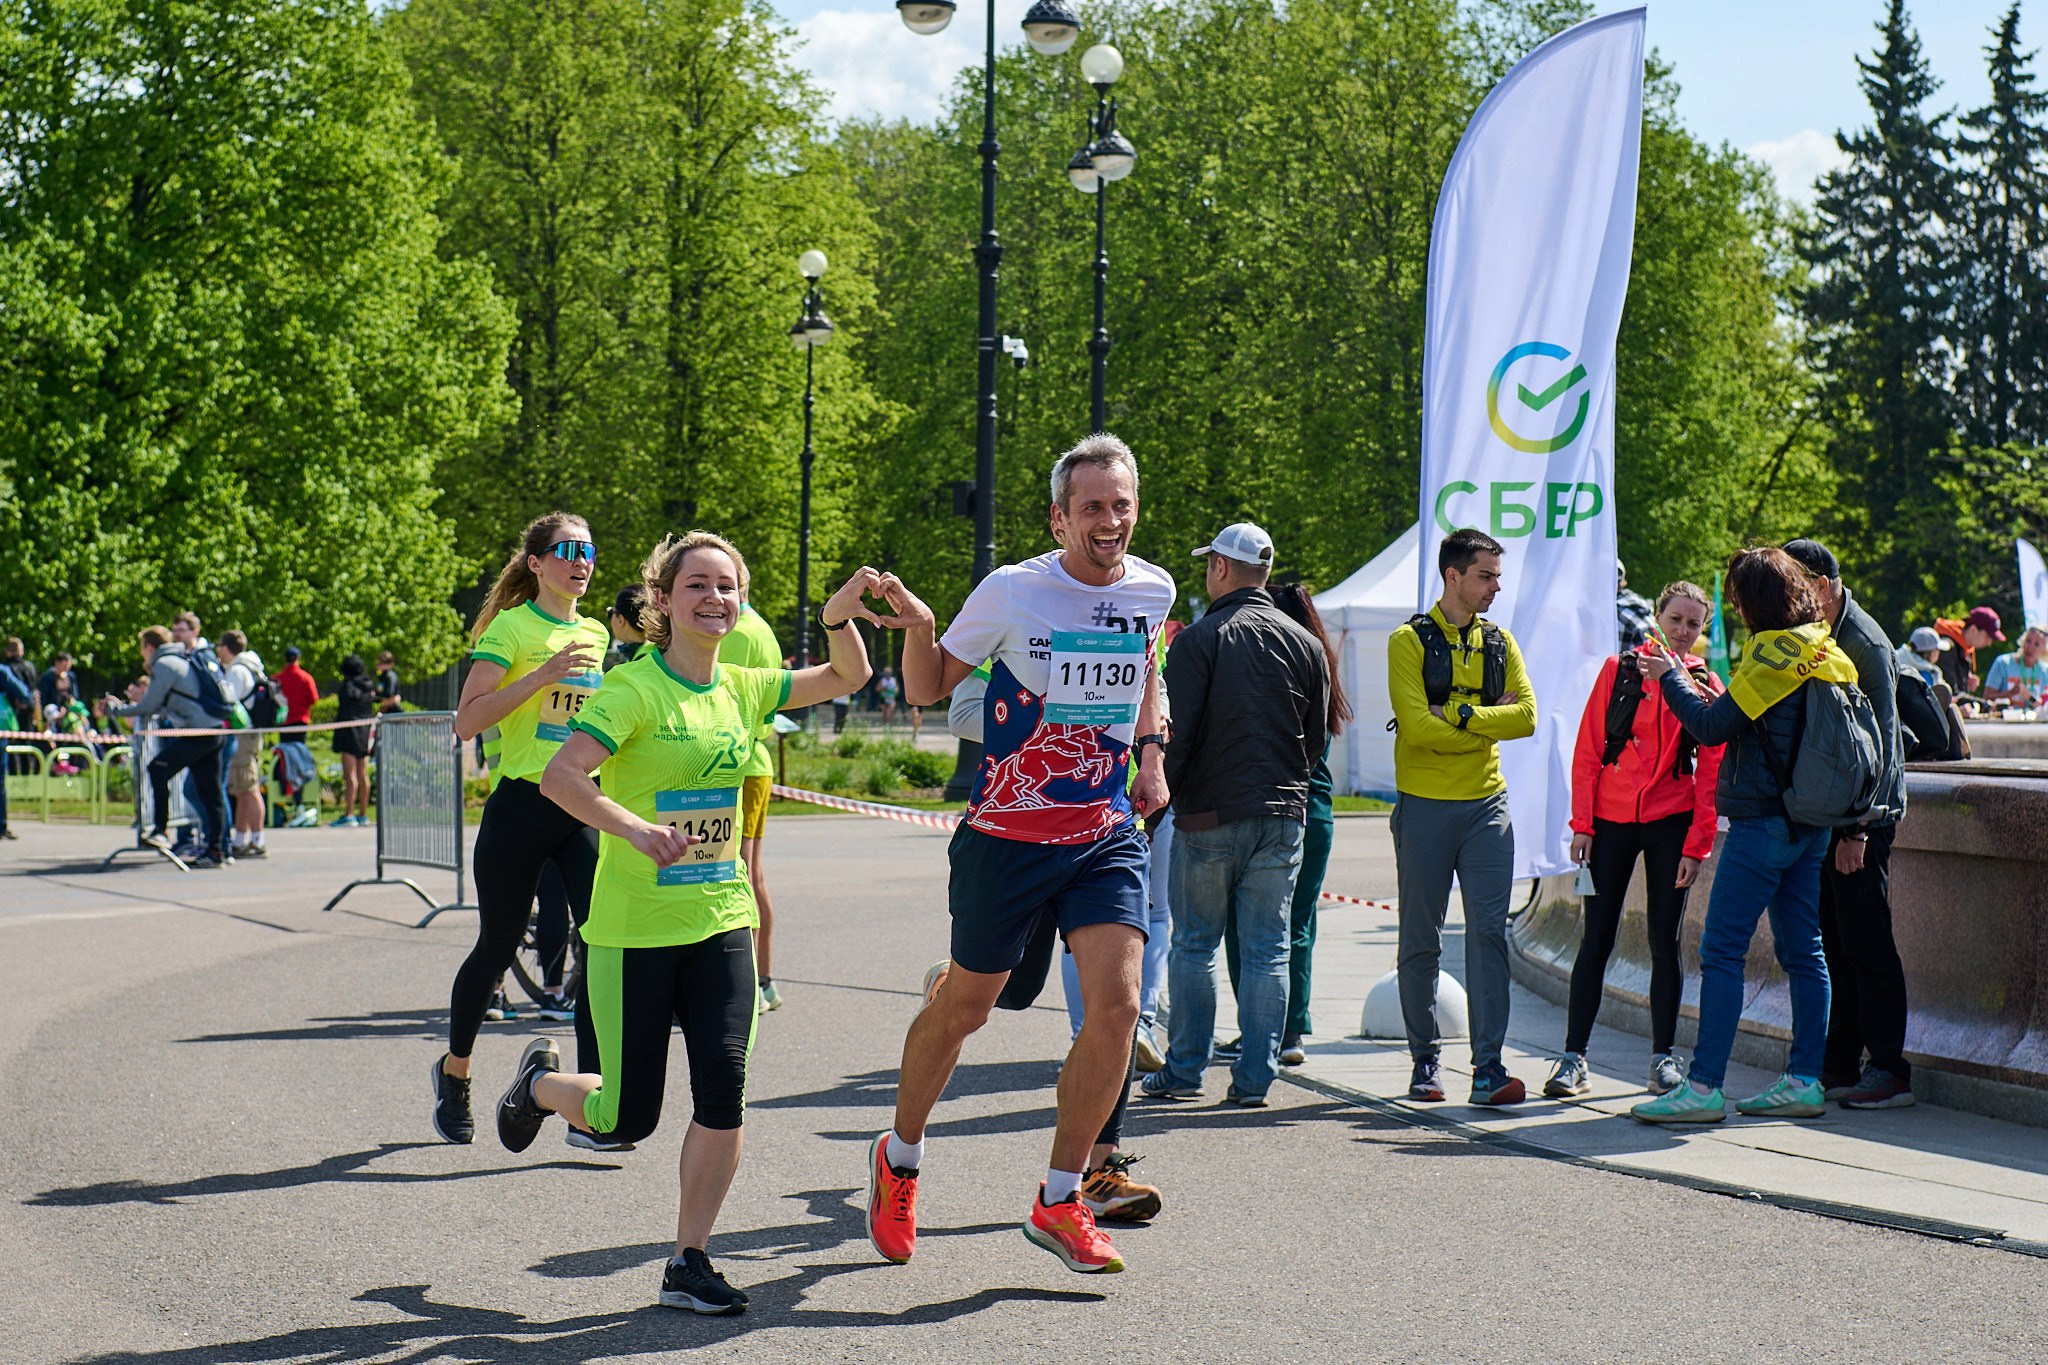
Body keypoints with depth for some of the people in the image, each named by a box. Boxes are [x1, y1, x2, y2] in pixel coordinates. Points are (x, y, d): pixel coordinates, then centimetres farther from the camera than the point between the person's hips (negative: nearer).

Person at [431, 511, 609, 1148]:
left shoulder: (594, 635, 14)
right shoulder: (511, 627, -5)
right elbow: (467, 720, -15)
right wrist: (544, 674, -20)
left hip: (585, 809, 5)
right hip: (521, 806, -5)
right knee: (497, 946, 7)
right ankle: (454, 1071, 34)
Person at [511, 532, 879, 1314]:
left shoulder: (741, 688, 6)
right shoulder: (634, 687, -13)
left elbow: (845, 679, 17)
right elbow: (559, 776, -23)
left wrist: (841, 619, -2)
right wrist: (633, 829, -38)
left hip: (721, 921, 5)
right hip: (635, 927, -5)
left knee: (723, 1084, -10)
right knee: (626, 1122, 3)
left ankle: (689, 1263, 4)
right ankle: (542, 1083, 38)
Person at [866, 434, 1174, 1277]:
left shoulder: (1153, 590, 1)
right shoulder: (1012, 592, -11)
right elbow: (928, 688, -1)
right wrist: (917, 628, -19)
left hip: (1108, 835, 3)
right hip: (1007, 835, -3)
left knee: (1116, 1005, -12)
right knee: (965, 1008, 10)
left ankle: (1058, 1203, 3)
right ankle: (899, 1158, 36)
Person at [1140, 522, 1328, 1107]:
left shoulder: (1198, 640, -8)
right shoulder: (1306, 644, 6)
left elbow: (1177, 733, -11)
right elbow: (1318, 738, 11)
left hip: (1209, 816, -3)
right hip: (1283, 817, 3)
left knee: (1194, 946, 7)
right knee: (1268, 950, 5)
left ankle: (1184, 1070, 10)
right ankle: (1254, 1078, 5)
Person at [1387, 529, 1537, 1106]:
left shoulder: (1499, 642, 12)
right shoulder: (1410, 641, -2)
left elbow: (1526, 717, -2)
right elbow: (1417, 726, -14)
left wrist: (1459, 716, -11)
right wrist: (1488, 724, -8)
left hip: (1486, 804, 3)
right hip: (1424, 804, -3)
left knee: (1488, 931, -5)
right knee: (1420, 941, 4)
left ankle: (1488, 1065, -6)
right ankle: (1426, 1061, 15)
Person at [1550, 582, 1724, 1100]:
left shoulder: (1707, 686, 2)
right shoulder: (1619, 670, 1)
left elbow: (1711, 774, 1)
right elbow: (1587, 752, 2)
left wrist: (1696, 844, -6)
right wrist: (1582, 824, -4)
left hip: (1671, 823, 0)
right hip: (1611, 819, 0)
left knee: (1664, 941, 5)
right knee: (1596, 939, 0)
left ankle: (1663, 1056, 14)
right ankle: (1574, 1057, 2)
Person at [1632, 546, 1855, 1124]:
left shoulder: (1774, 650, -14)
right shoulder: (1828, 653, 12)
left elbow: (1713, 726, -13)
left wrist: (1670, 677, -1)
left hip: (1762, 819, -9)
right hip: (1811, 825, 9)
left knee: (1722, 950, -8)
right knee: (1803, 951, 10)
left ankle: (1703, 1086, -10)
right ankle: (1804, 1080, 12)